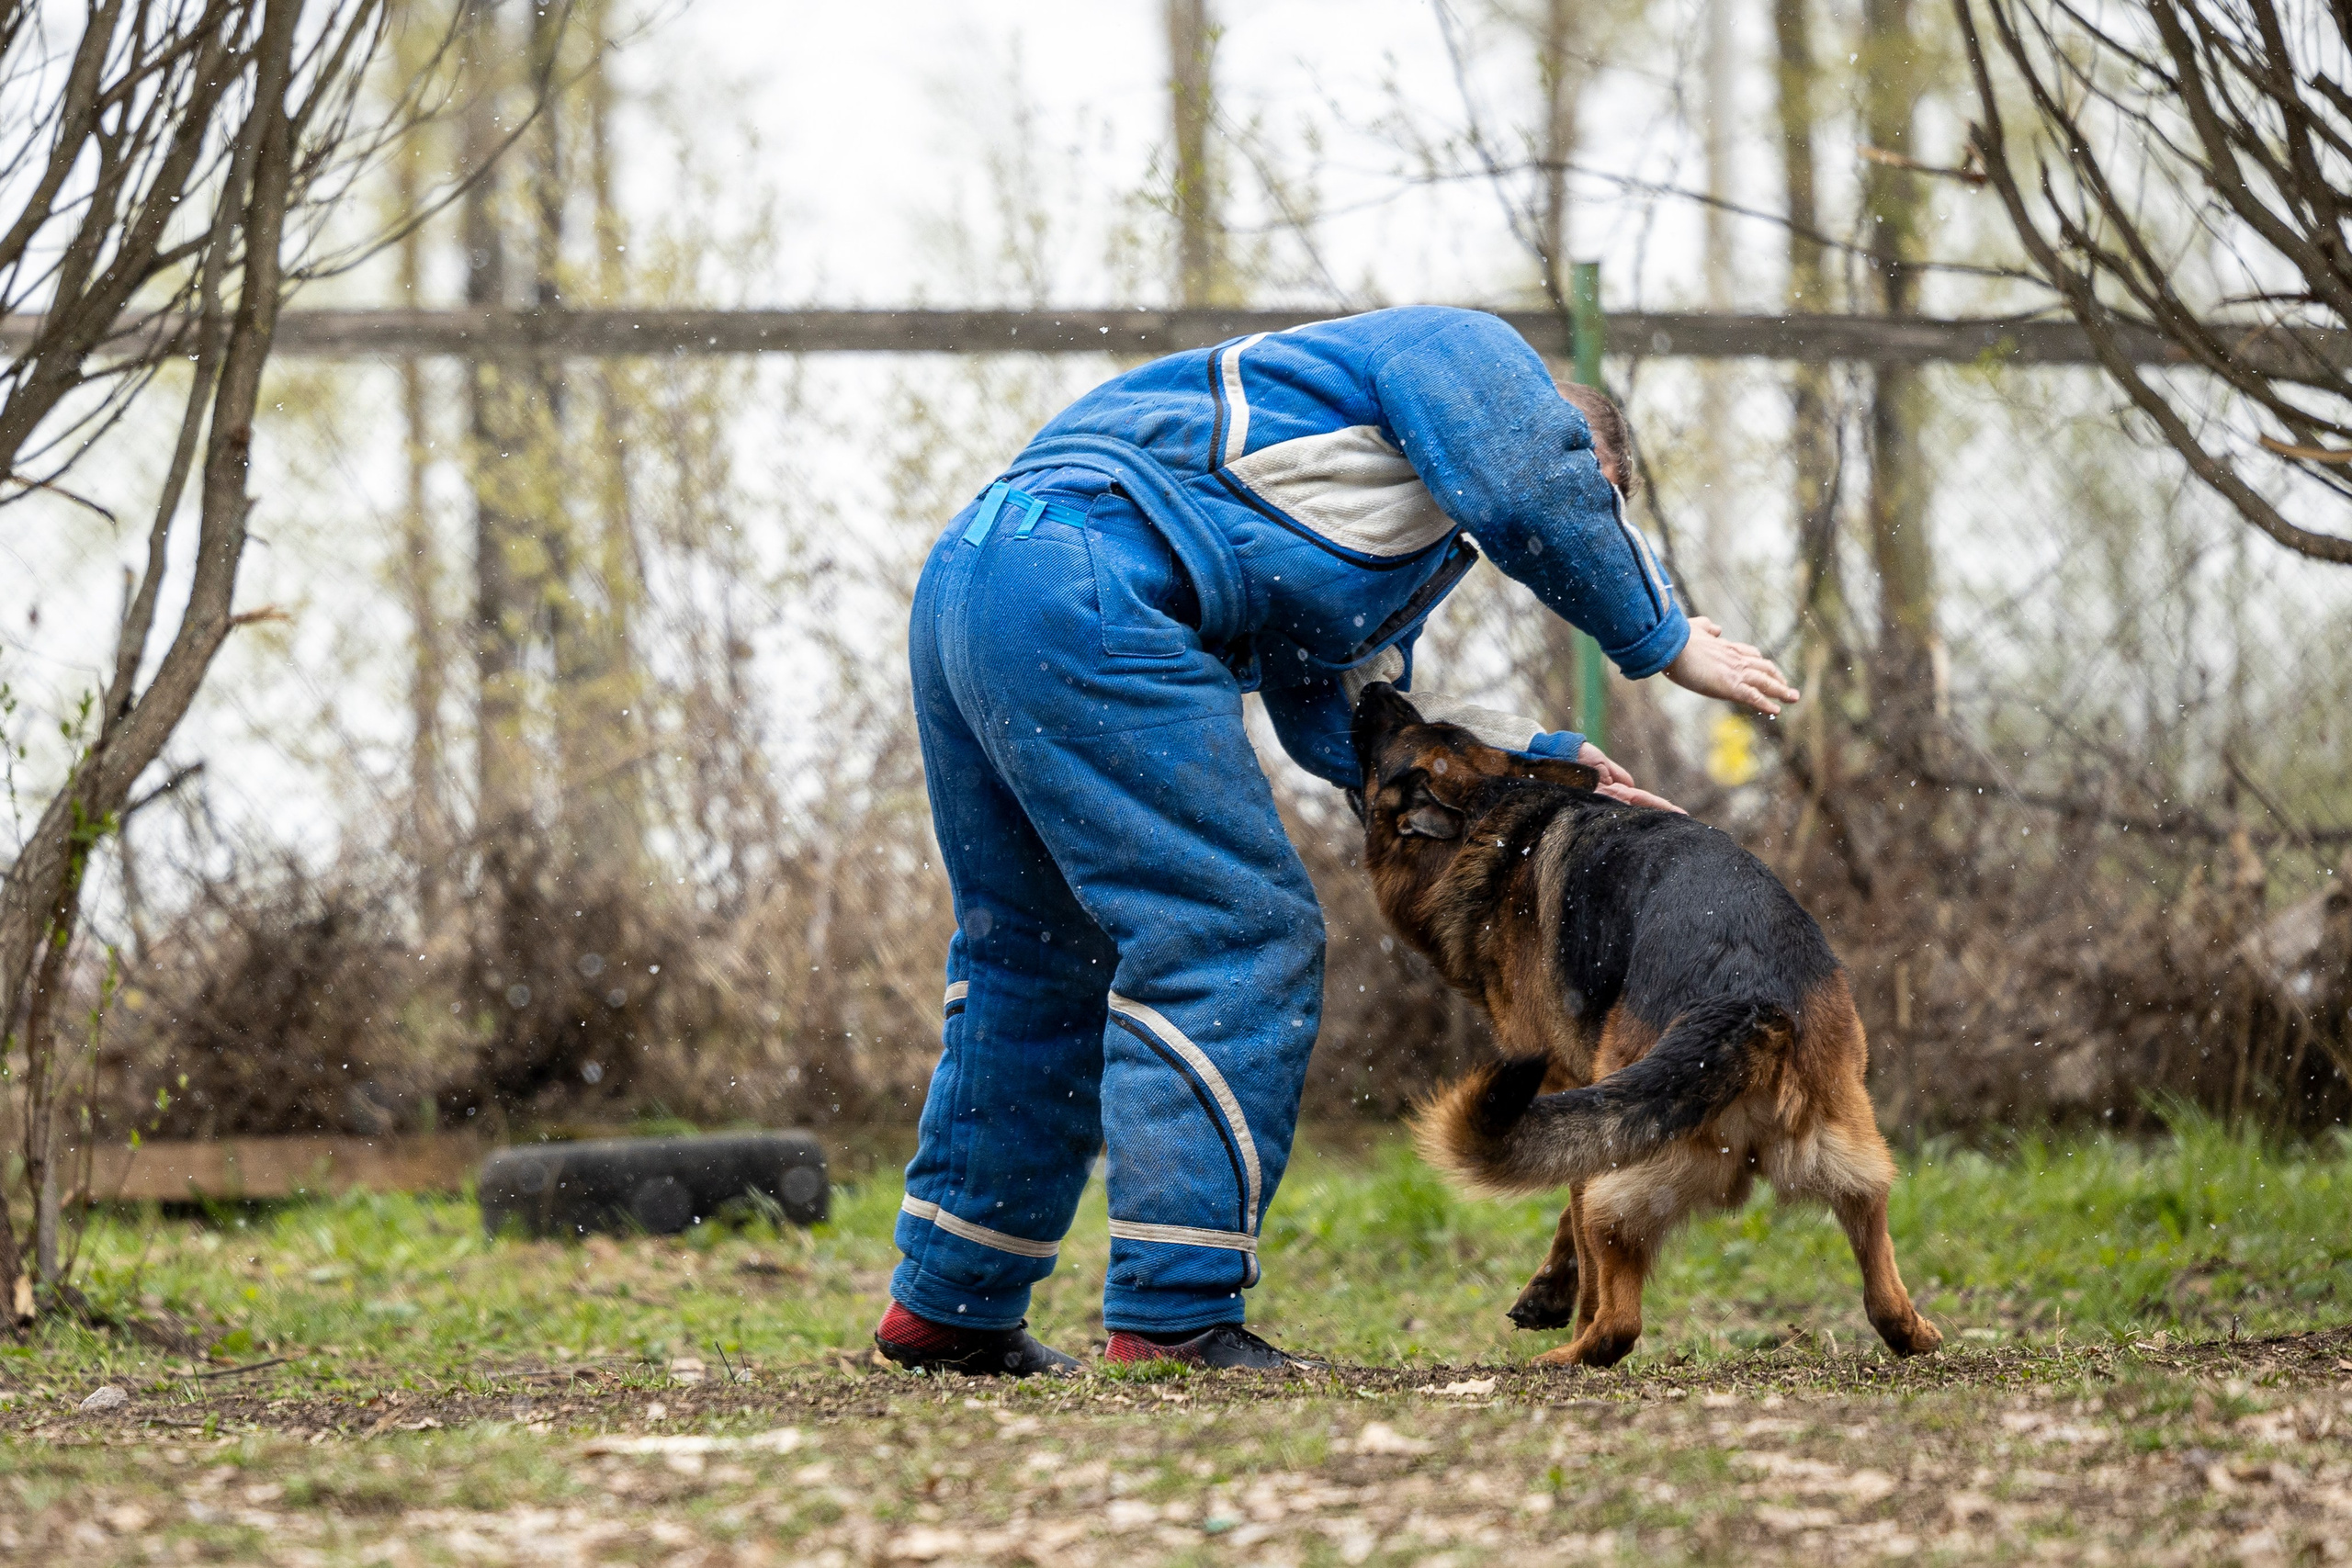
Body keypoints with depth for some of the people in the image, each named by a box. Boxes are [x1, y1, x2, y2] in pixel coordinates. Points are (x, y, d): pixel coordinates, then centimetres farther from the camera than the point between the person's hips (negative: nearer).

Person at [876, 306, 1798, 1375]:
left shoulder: (1398, 532, 34)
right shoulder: (1463, 353, 9)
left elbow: (1336, 716, 25)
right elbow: (1543, 498, -8)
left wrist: (1542, 760, 21)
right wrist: (1664, 641, 6)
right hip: (1083, 593, -11)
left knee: (1038, 948, 21)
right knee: (1235, 938, -8)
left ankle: (948, 1307, 28)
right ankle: (1174, 1316, -10)